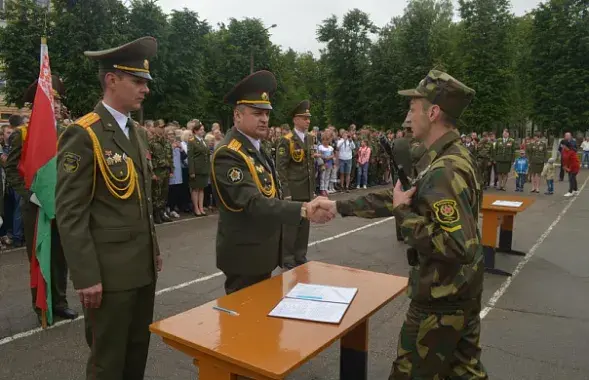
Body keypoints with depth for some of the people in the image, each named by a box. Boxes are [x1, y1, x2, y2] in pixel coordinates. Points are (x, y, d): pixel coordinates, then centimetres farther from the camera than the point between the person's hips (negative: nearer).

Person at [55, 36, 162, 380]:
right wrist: (87, 277, -17)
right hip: (109, 271, -7)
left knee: (138, 352, 20)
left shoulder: (138, 134, 11)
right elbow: (70, 213, -16)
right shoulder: (82, 135, -14)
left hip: (143, 266, 7)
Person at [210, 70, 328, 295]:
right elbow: (254, 203, -33)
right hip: (245, 255, -10)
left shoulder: (255, 147, 9)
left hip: (263, 251, 10)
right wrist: (303, 210, -42)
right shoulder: (228, 154, -23)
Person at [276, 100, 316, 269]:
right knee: (291, 225, 1)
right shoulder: (286, 141, -11)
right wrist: (286, 191, -17)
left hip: (307, 191, 7)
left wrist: (313, 187, 14)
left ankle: (300, 256, 25)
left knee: (305, 224, 12)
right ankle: (287, 258, 13)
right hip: (293, 191, -7)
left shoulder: (309, 139, 12)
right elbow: (281, 168, -14)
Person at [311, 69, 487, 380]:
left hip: (441, 298, -9)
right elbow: (396, 196, 10)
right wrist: (339, 206, 8)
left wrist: (403, 213, -23)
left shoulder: (445, 170, -26)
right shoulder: (452, 156, 6)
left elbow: (457, 246, -32)